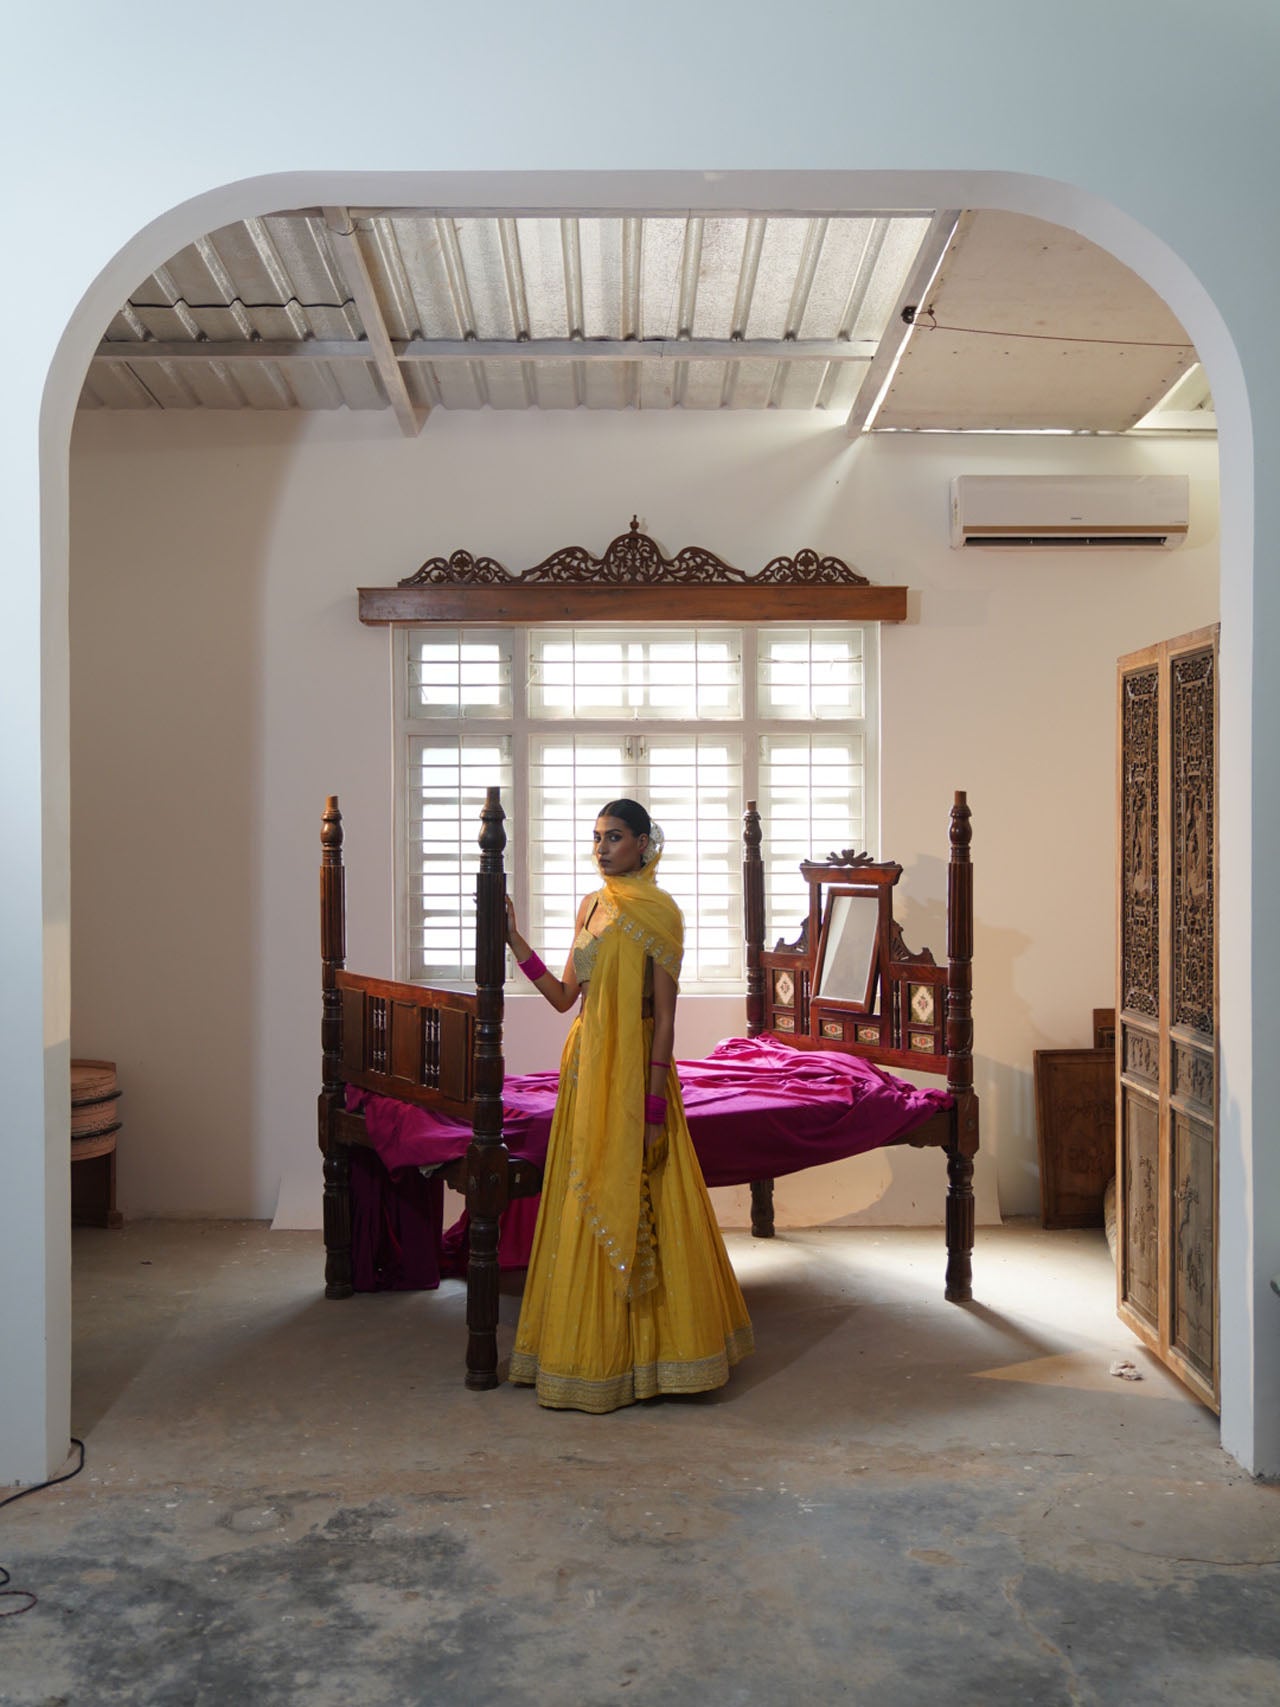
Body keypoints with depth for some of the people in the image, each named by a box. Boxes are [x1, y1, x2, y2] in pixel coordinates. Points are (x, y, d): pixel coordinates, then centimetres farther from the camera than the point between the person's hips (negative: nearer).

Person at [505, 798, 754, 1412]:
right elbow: (563, 995, 13)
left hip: (632, 1072, -7)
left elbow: (665, 1013, -13)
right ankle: (593, 1347, 24)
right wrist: (514, 939, 6)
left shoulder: (657, 912, -10)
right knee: (586, 1209, 12)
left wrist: (654, 1101, -17)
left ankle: (645, 1352, 14)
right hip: (586, 1066, 7)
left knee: (633, 1209, 0)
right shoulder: (591, 907, 11)